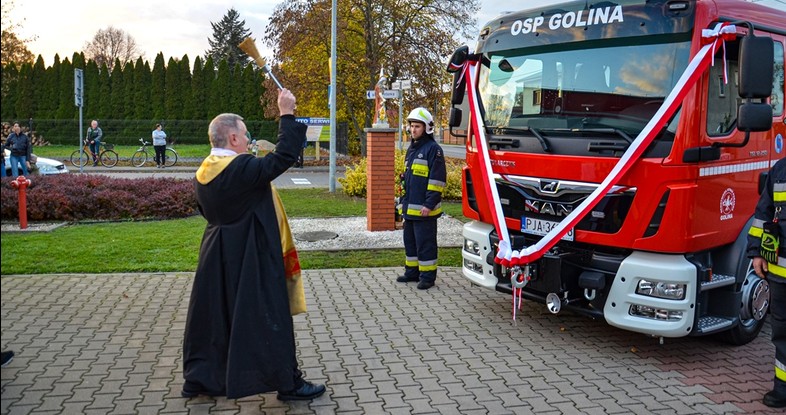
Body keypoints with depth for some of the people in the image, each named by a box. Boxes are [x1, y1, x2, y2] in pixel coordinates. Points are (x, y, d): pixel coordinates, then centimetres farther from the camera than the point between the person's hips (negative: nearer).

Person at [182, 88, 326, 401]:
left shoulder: (203, 173, 3)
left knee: (213, 315, 17)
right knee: (269, 318, 2)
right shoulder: (244, 169, -21)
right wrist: (287, 114, -15)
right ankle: (287, 383, 12)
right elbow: (283, 157, -22)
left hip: (217, 257, 8)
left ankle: (198, 379, 27)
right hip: (252, 259, -8)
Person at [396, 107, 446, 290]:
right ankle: (412, 271, 27)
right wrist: (403, 200, 20)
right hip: (410, 207, 9)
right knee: (410, 241, 16)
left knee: (425, 243, -2)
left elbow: (437, 179, -16)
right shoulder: (412, 149, 17)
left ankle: (427, 276, 7)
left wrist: (429, 204, -19)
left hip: (424, 208, -9)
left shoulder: (433, 149, -11)